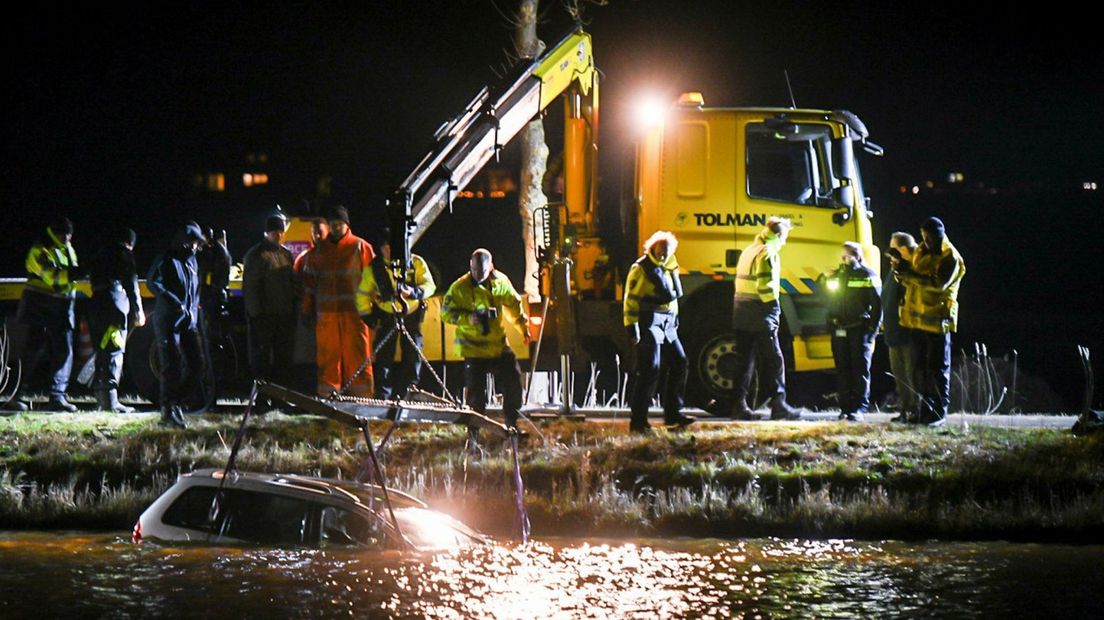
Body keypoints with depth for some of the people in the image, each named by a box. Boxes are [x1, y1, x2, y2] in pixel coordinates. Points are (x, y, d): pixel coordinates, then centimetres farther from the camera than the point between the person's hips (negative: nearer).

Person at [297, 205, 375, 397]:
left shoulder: (360, 247, 5)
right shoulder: (319, 250, 15)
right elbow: (309, 280, 18)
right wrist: (307, 309, 13)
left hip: (354, 311, -3)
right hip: (325, 312, 3)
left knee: (357, 354, -5)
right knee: (327, 354, 3)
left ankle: (361, 394, -2)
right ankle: (328, 393, 7)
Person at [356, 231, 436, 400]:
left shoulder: (416, 263, -4)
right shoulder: (373, 268, -1)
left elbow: (429, 285, -8)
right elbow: (362, 294, 8)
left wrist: (414, 292, -27)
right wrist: (366, 315, -2)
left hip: (411, 315, 0)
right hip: (387, 316, 0)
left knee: (413, 357, -1)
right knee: (384, 358, -6)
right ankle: (382, 397, -3)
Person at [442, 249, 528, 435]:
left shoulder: (500, 281, 0)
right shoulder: (459, 287, -12)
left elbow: (514, 303, 17)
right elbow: (446, 313, -10)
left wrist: (524, 325, 23)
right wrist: (468, 318, -25)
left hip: (498, 345, 4)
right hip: (473, 348, -4)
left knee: (513, 382, 5)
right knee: (476, 391, -7)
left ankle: (512, 424, 22)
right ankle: (474, 432, 4)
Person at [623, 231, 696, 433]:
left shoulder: (670, 267, 14)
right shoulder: (641, 269, -10)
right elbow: (631, 300, -14)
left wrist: (674, 321, 22)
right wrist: (632, 328, -18)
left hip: (667, 325, 8)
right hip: (649, 324, -8)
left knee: (679, 363, 9)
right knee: (649, 370, -11)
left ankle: (673, 413, 19)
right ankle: (638, 420, -9)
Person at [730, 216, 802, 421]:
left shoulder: (748, 251, 18)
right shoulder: (768, 253, -10)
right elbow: (765, 285, -20)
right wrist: (775, 308, -10)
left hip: (741, 312, 8)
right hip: (760, 314, -8)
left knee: (744, 359, 9)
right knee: (773, 360, -4)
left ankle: (739, 404, 7)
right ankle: (778, 404, -5)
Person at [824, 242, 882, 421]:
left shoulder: (867, 275, -2)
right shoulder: (836, 276, 16)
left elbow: (877, 304, -6)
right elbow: (830, 303, 22)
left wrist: (873, 329, -12)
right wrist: (830, 324, 11)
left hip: (860, 330, -6)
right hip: (839, 331, 6)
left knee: (860, 369, -5)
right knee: (842, 370, 6)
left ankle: (859, 408, -7)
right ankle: (845, 407, 10)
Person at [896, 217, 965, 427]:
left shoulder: (951, 258, -8)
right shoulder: (921, 252, 15)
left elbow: (939, 283, -22)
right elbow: (913, 281, 20)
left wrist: (910, 274, -22)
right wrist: (903, 274, -3)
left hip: (937, 320, -7)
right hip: (918, 319, 7)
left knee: (937, 368, -4)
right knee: (921, 368, 9)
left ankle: (939, 413, -1)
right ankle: (925, 411, 14)